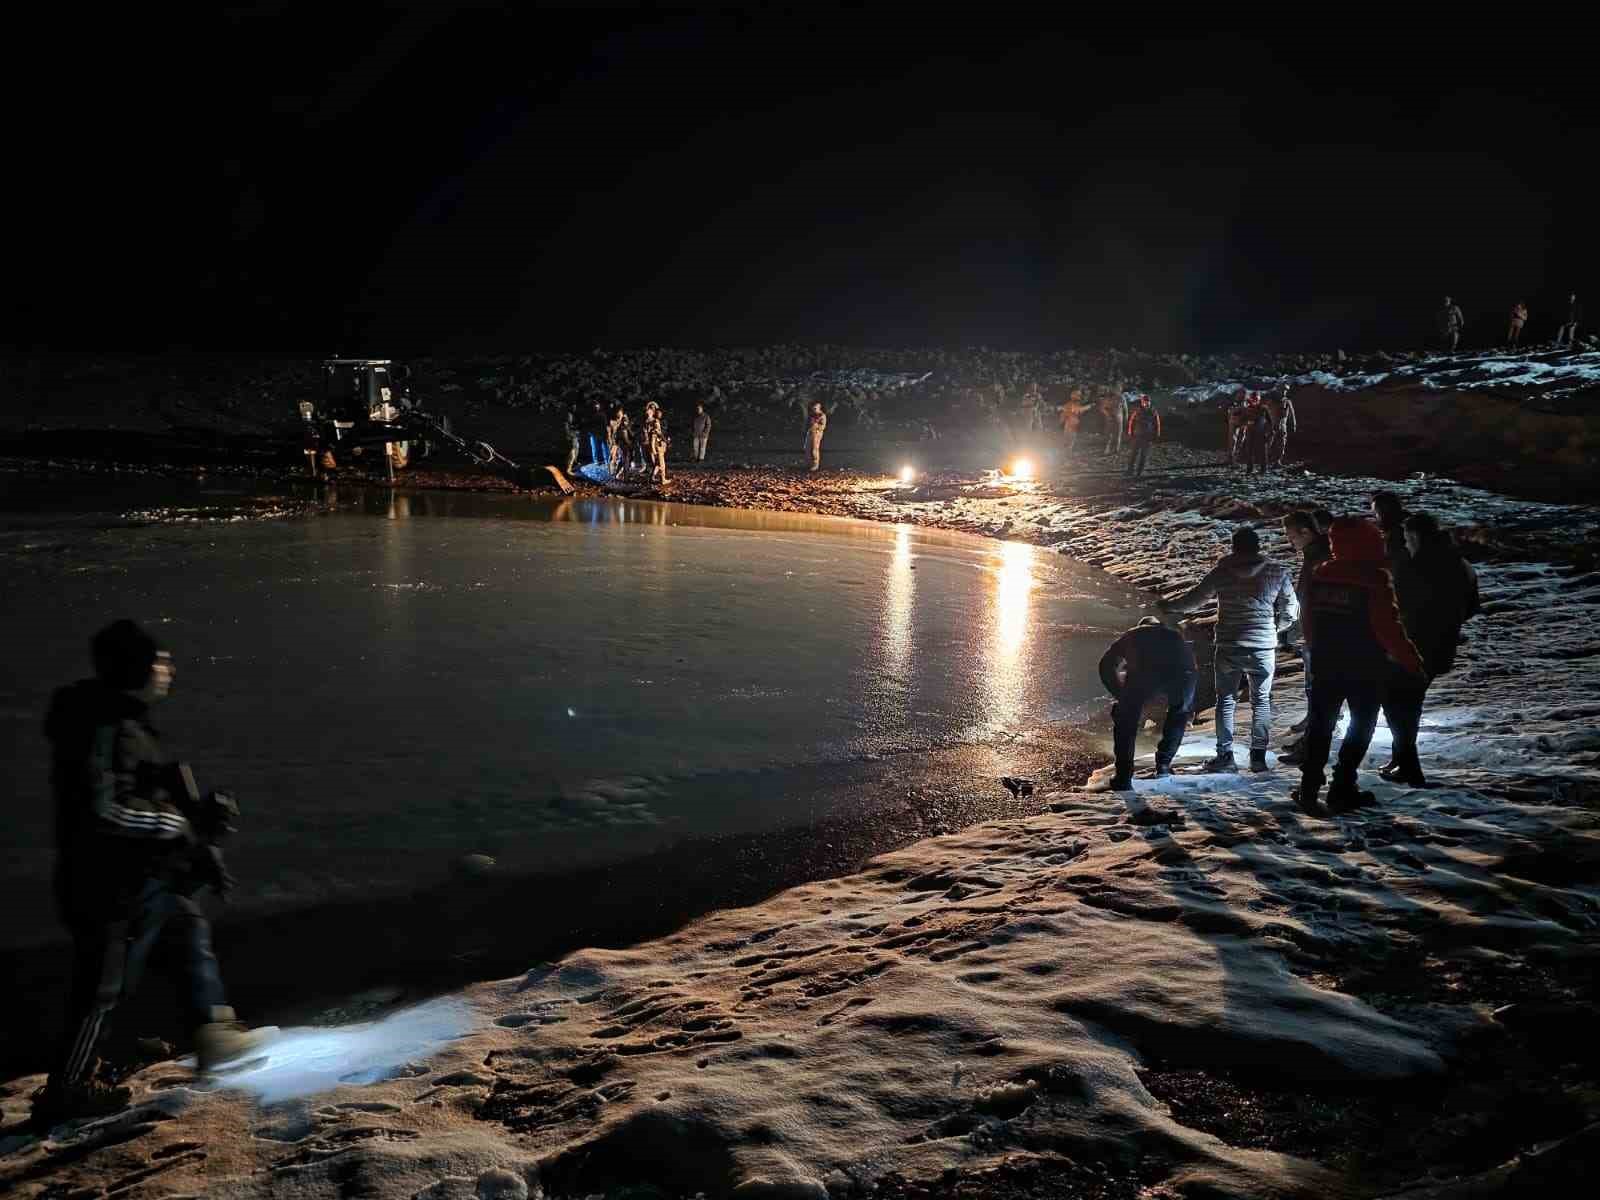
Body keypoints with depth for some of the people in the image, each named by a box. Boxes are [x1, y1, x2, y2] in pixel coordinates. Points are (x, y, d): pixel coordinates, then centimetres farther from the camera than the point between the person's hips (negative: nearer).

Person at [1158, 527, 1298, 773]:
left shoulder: (1221, 572, -3)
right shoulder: (1278, 572, -2)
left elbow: (1193, 599, 5)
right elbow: (1290, 612, 2)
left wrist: (1167, 606, 23)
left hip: (1228, 648, 0)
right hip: (1263, 648, 0)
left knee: (1226, 700, 11)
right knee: (1261, 700, 13)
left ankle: (1225, 755, 7)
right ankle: (1258, 755, 9)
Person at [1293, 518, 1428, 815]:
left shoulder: (1321, 574, 1)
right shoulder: (1375, 579, -16)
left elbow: (1308, 621, 9)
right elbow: (1388, 626, -19)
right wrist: (1412, 661, -10)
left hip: (1327, 664, 5)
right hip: (1366, 667, -5)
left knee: (1320, 724, 13)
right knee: (1361, 725, 8)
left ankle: (1309, 787, 10)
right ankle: (1342, 789, 6)